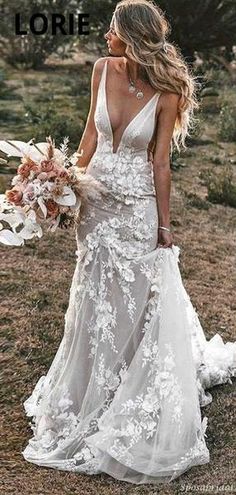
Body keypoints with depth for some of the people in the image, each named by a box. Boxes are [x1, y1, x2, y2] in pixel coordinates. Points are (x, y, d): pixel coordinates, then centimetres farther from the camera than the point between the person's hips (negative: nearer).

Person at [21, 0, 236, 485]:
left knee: (140, 299, 9)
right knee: (95, 296, 17)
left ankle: (140, 399, 31)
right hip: (97, 199, 5)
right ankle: (95, 387, 39)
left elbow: (160, 162, -12)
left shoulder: (165, 93, -17)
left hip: (137, 206, -5)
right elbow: (92, 132, 6)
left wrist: (164, 224, -7)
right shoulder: (103, 69, -4)